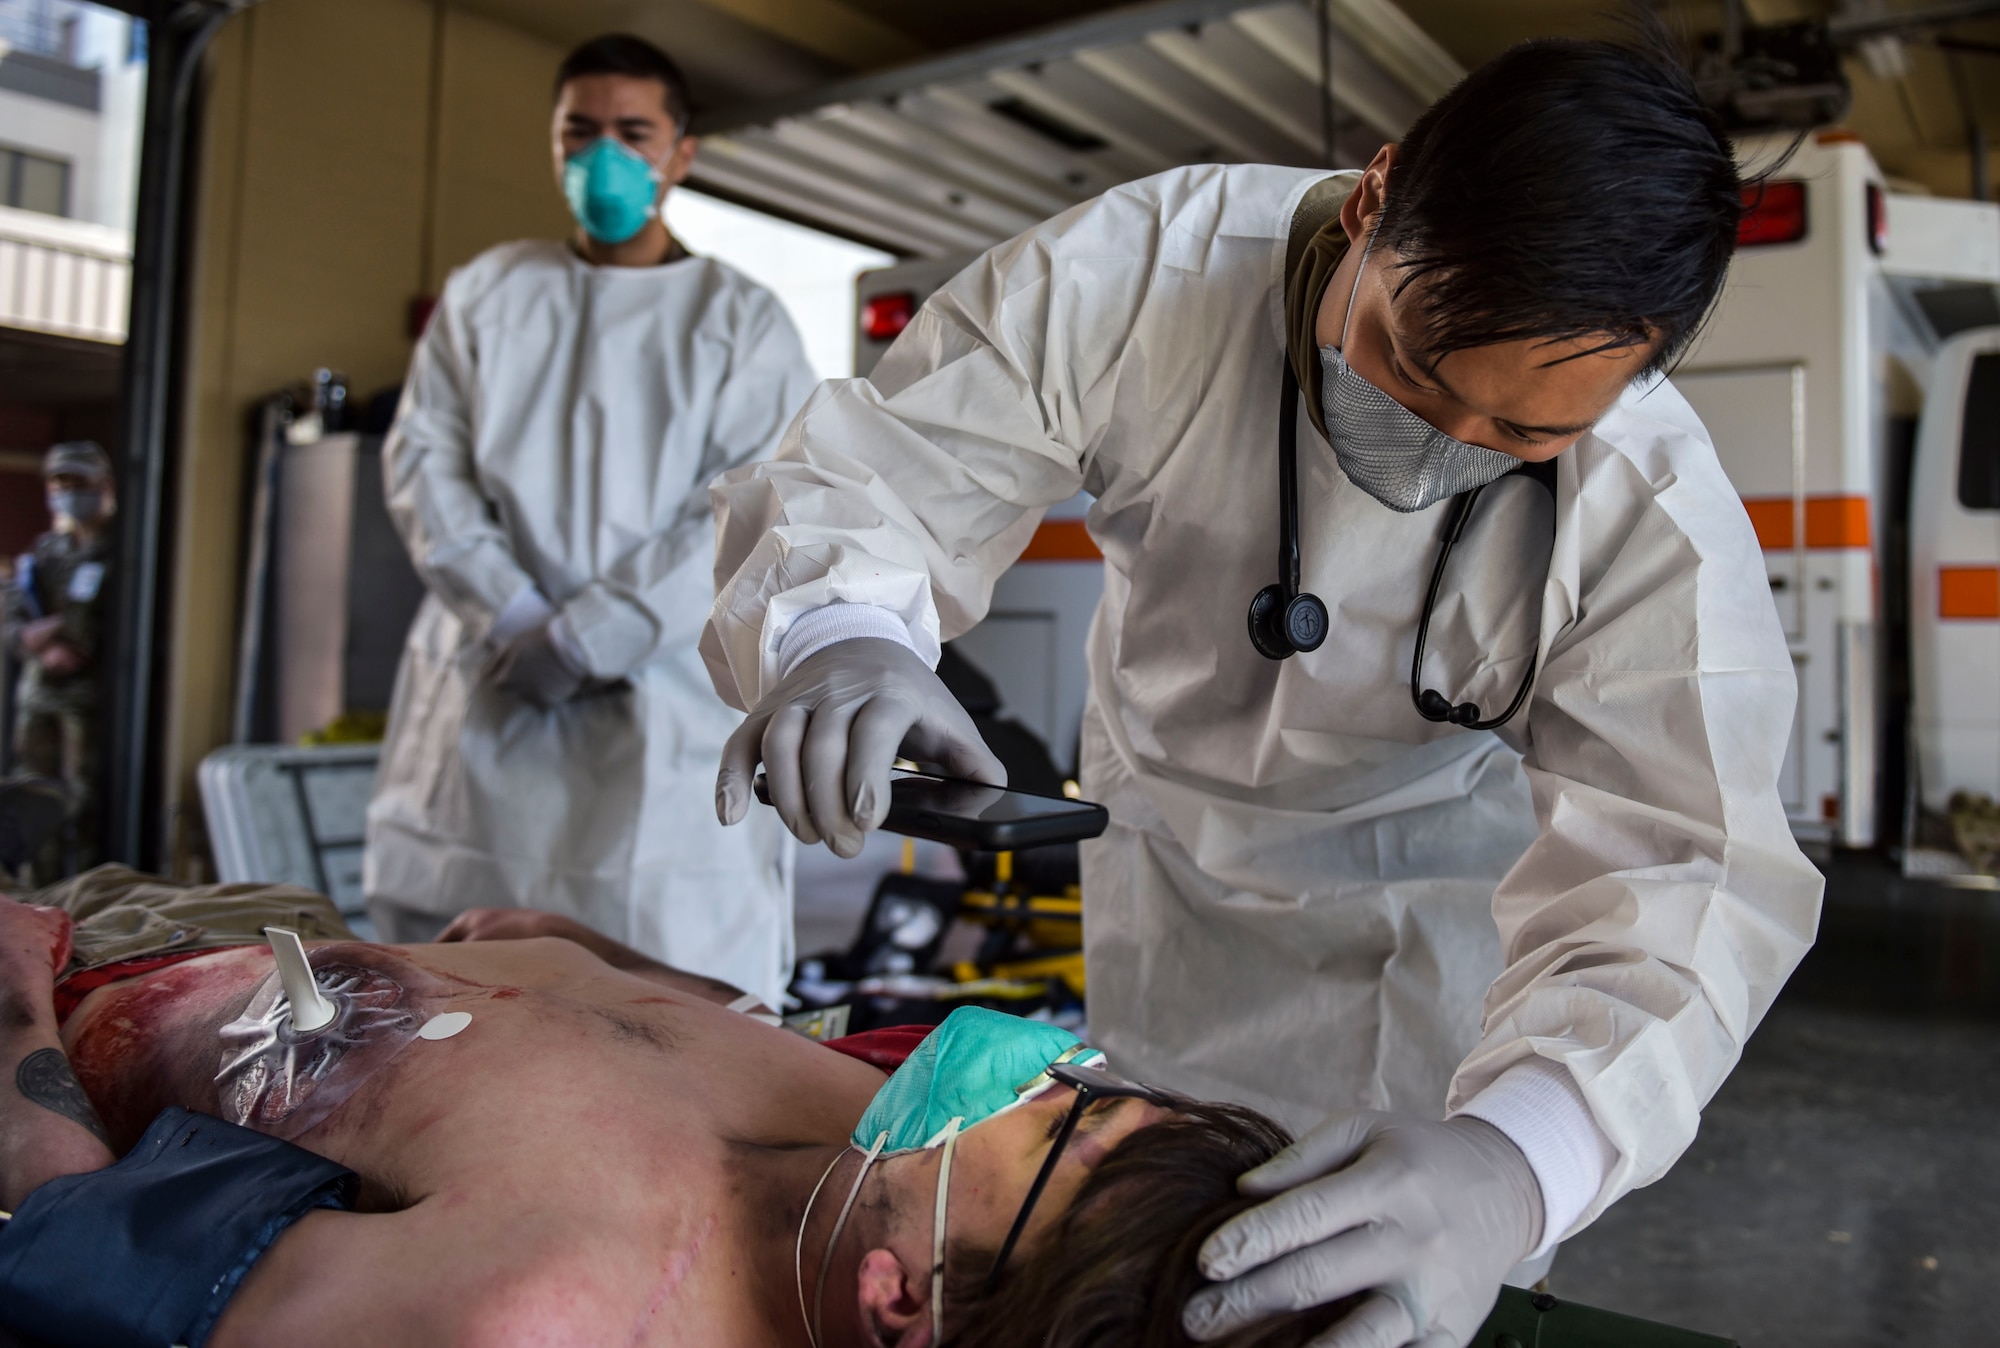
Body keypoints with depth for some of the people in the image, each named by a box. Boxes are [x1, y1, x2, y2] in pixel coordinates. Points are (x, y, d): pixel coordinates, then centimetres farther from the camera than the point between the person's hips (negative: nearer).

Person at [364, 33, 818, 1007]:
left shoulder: (742, 321, 6)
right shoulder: (486, 291, 17)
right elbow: (422, 458, 8)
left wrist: (585, 638, -13)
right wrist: (512, 616, -8)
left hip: (663, 713, -3)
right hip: (484, 700, 4)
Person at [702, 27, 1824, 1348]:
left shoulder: (1659, 514, -29)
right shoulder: (1134, 276, -29)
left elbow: (1672, 872, -34)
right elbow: (870, 474, -24)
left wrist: (1514, 1158, -54)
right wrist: (838, 633, -49)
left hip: (1439, 889, -1)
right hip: (1168, 846, 2)